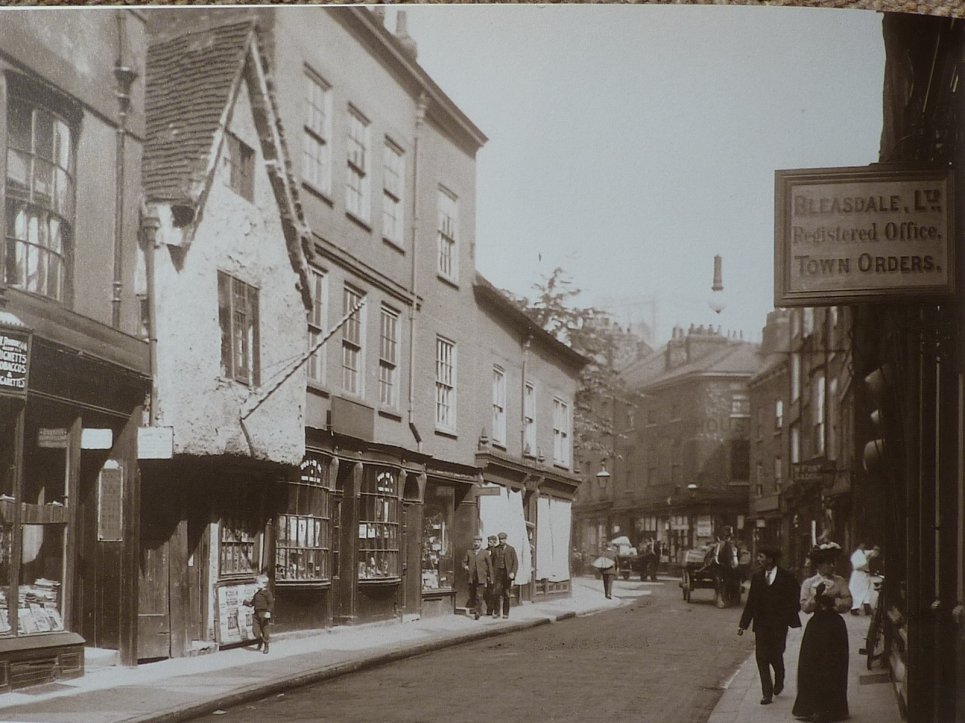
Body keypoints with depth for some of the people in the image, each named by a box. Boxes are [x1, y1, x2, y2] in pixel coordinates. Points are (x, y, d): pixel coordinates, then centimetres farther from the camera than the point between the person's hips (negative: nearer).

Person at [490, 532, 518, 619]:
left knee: (506, 594, 3)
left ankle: (506, 613, 13)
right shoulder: (495, 549, 7)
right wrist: (491, 575, 3)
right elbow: (492, 562, 10)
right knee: (495, 593, -11)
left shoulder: (511, 549, 2)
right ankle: (496, 612, -1)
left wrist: (513, 573, -16)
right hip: (497, 573, 1)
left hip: (507, 573, -1)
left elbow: (515, 562, -2)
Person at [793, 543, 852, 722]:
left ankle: (833, 708, 12)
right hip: (816, 626, -1)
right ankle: (812, 707, 7)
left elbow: (848, 603, -4)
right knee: (813, 668, -1)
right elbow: (804, 606, -5)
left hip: (836, 626, 1)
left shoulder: (840, 581, 4)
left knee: (835, 667, 4)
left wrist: (832, 601, -16)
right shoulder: (808, 583, 2)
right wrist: (816, 598, -20)